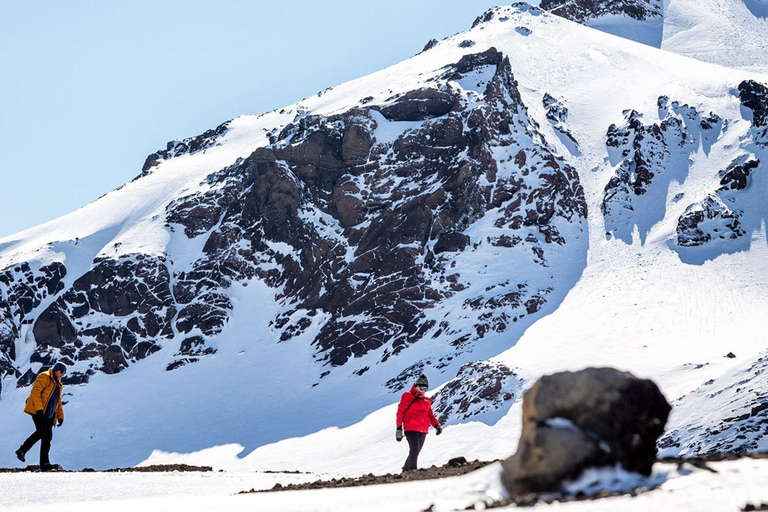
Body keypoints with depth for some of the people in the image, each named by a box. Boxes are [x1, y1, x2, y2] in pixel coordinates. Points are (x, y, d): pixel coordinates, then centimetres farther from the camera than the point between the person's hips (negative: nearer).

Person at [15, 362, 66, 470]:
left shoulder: (58, 384, 26)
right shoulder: (44, 377, -2)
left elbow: (58, 402, 32)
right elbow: (35, 392, -14)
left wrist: (60, 416, 22)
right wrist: (39, 408, -24)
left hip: (48, 414, 8)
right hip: (38, 411, -8)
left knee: (47, 436, -1)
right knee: (41, 432, -20)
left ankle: (44, 463, -2)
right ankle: (22, 450, -6)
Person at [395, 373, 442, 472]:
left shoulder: (426, 400, 18)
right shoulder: (408, 397, 1)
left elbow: (430, 415, 20)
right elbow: (400, 412, -1)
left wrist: (437, 425, 2)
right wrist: (399, 428, -7)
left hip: (423, 431, 6)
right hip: (411, 429, -6)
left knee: (415, 452, 7)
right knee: (414, 450, -19)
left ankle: (406, 471, 19)